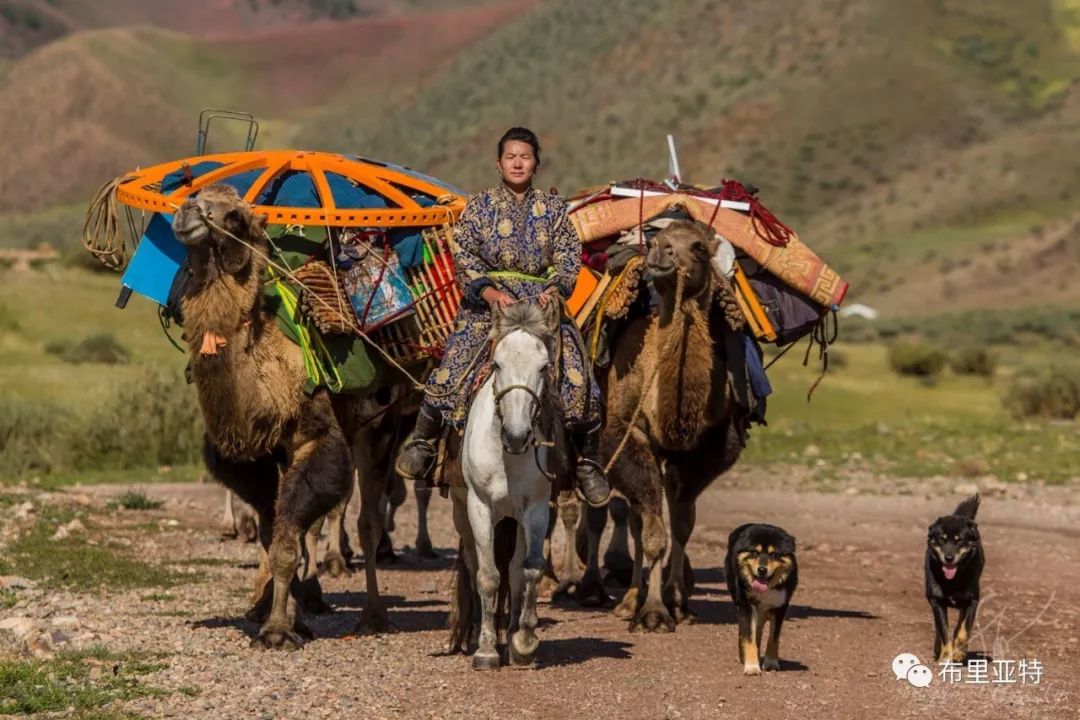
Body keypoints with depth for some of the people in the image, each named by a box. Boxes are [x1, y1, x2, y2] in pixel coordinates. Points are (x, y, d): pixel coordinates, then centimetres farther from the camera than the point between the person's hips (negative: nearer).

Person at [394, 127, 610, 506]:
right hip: (487, 300, -1)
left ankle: (588, 463, 1)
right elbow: (463, 254, 0)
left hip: (541, 300, 1)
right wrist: (489, 290, -16)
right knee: (451, 371, -17)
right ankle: (422, 442, 5)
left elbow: (569, 256, 5)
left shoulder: (552, 209, 11)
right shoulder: (480, 206, 7)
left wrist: (556, 289, -15)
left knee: (578, 378, -13)